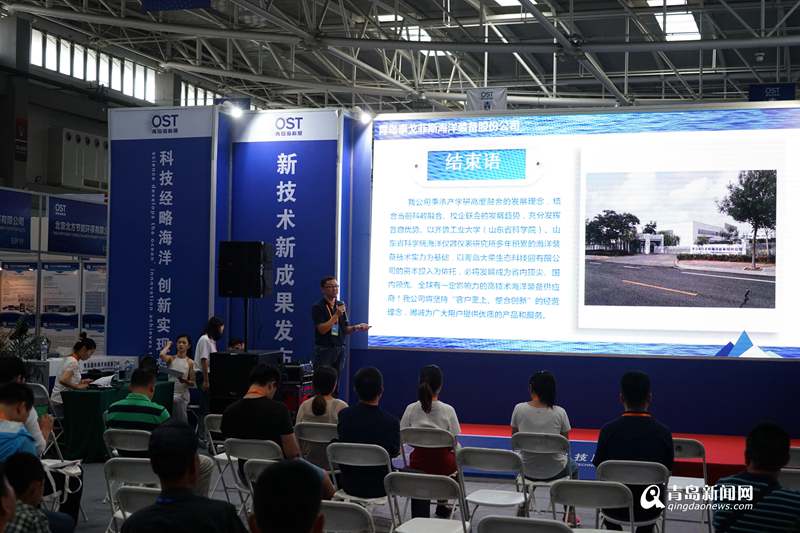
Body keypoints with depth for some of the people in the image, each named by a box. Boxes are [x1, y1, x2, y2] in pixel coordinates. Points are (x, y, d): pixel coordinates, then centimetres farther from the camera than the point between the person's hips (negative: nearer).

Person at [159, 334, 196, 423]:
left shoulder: (190, 362, 4)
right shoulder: (171, 358, 5)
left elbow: (192, 383, 3)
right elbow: (161, 355, -20)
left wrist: (185, 381, -20)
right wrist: (168, 345, -1)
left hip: (182, 395, -1)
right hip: (170, 393, 1)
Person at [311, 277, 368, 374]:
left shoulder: (341, 305, 11)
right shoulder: (317, 307, -6)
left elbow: (345, 329, 14)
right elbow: (322, 329, -16)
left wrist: (356, 327, -6)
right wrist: (336, 315, -20)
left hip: (340, 349, 5)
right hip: (324, 350, -5)